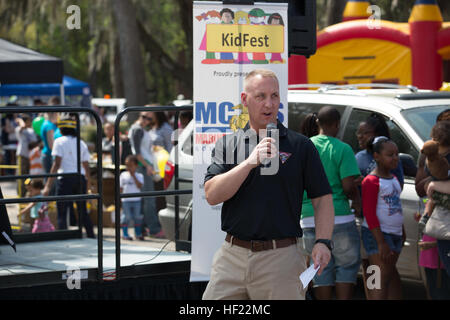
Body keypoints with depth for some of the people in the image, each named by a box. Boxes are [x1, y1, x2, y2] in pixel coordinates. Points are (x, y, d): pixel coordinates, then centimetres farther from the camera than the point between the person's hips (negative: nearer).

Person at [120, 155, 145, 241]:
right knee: (126, 217, -2)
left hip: (136, 200, 1)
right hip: (126, 200, -1)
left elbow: (139, 186, -14)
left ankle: (138, 233, 18)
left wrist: (133, 176, -15)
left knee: (137, 217, 6)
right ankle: (125, 234, 5)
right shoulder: (123, 175, 4)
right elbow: (121, 188, 6)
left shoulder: (139, 176, 3)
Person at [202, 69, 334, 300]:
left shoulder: (301, 146, 6)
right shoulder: (227, 144, 9)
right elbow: (212, 195, -4)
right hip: (232, 255, 2)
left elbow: (322, 199, 4)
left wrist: (323, 242, -11)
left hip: (282, 257, -2)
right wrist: (251, 161, -14)